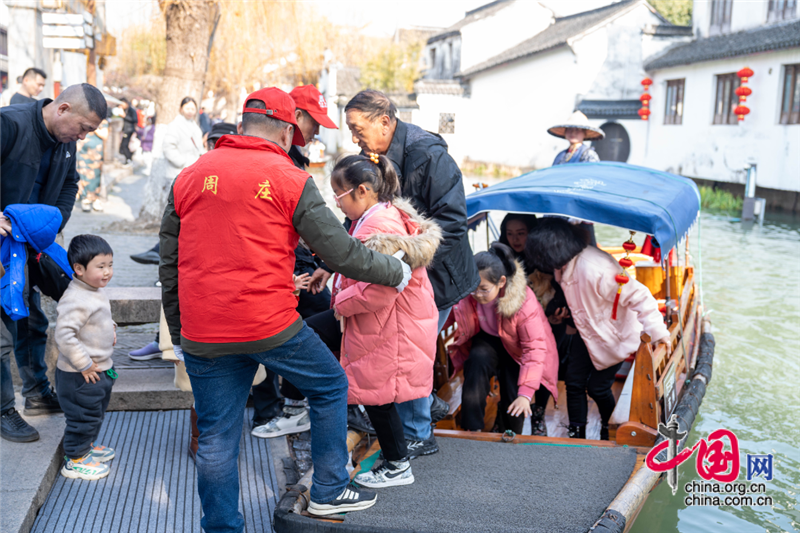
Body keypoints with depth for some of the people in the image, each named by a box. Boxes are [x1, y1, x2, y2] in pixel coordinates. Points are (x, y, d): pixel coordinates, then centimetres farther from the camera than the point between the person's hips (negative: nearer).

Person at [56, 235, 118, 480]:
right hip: (80, 376, -10)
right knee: (83, 416, 4)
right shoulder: (76, 300, -27)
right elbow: (64, 336, -31)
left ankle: (87, 445, 44)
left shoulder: (96, 292, 5)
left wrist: (110, 327, 7)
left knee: (97, 412, 25)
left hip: (101, 369, 10)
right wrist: (84, 365, -26)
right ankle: (75, 460, 20)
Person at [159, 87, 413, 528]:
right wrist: (396, 273, 12)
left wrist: (178, 334, 22)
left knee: (215, 439, 14)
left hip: (202, 336, 4)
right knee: (330, 387, 19)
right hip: (269, 325, -4)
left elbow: (169, 267, 13)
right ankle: (329, 491, 29)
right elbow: (341, 252, -3)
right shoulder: (290, 180, -3)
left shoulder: (188, 178, 11)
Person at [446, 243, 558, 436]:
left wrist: (525, 393, -36)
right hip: (487, 340, 2)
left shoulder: (524, 303, -34)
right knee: (477, 360, -33)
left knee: (513, 402, -15)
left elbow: (534, 348, -31)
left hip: (517, 348, -2)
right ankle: (472, 429, -25)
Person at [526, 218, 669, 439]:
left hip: (614, 336, -7)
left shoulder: (594, 268, -37)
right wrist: (562, 315, -3)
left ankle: (610, 431, 34)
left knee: (597, 388, 4)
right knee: (574, 381, 5)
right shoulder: (565, 267, -8)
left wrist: (658, 333, -36)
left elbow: (638, 296, -34)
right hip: (586, 331, 7)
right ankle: (576, 434, 23)